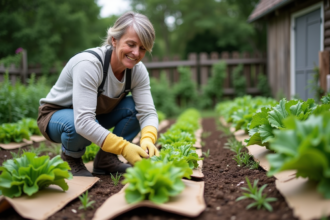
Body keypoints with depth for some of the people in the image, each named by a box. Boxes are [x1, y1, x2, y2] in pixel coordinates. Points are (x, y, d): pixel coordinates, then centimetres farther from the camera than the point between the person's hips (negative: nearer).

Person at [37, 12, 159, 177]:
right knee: (76, 126, -39)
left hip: (95, 115, 5)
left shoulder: (138, 70, -15)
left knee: (134, 107, -19)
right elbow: (83, 122, -41)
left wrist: (148, 140, -40)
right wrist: (124, 148, -46)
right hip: (55, 114, -5)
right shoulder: (89, 64, -34)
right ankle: (71, 157, -3)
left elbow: (147, 112, -19)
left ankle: (106, 159, -3)